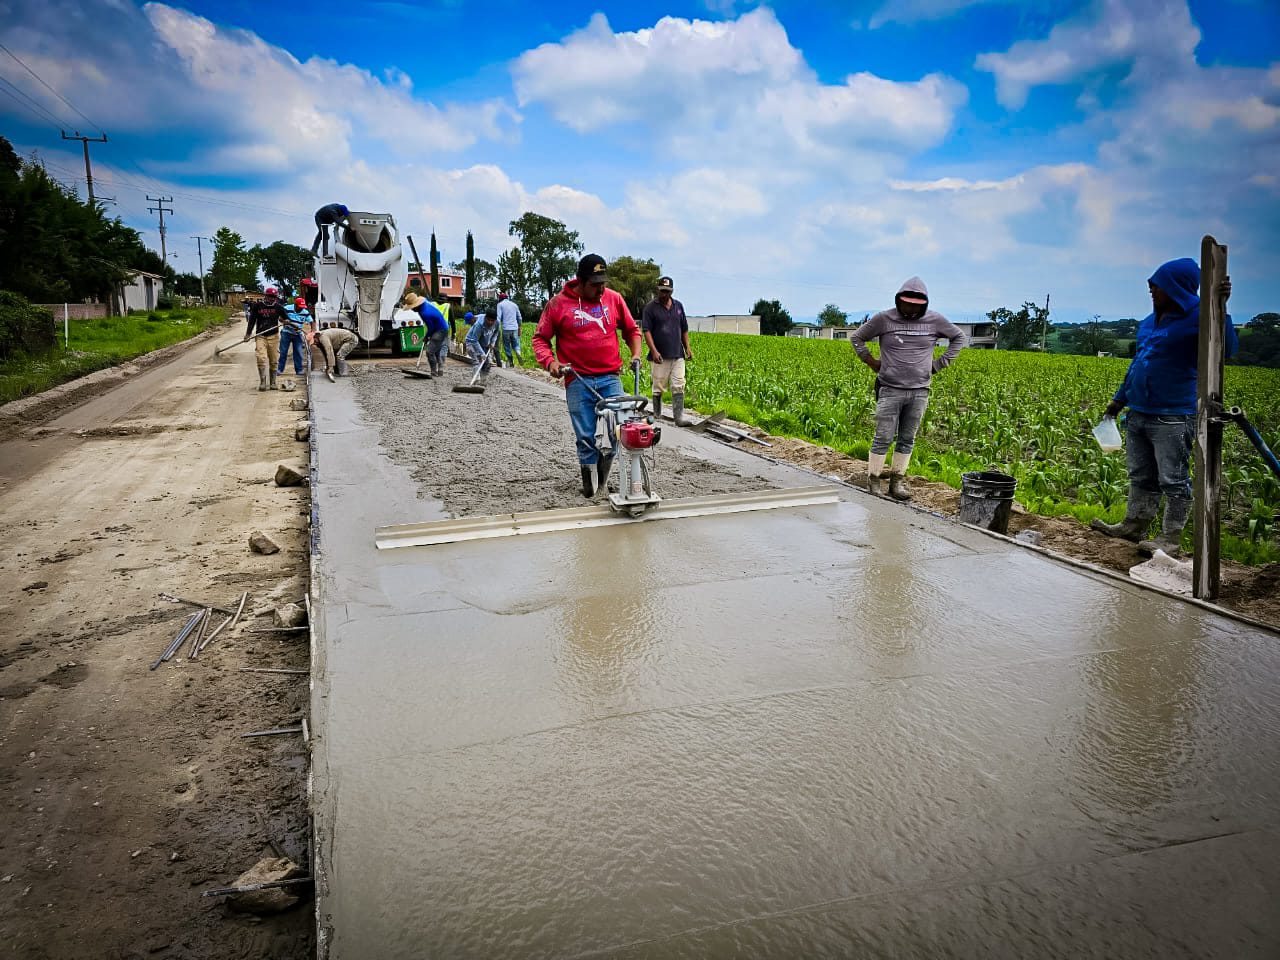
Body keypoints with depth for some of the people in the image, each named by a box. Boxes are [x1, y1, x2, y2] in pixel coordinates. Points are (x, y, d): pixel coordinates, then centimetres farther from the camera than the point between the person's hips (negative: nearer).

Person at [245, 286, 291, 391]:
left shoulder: (278, 307, 5)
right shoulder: (257, 306, 2)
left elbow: (286, 318, 17)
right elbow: (252, 320, 7)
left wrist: (285, 321, -6)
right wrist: (248, 334, 3)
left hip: (273, 336, 1)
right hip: (260, 336, -1)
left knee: (274, 361, 4)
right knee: (261, 359, -13)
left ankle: (272, 382, 14)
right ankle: (262, 382, -8)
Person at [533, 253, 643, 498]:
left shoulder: (614, 299, 7)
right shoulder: (559, 303, 0)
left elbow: (632, 330, 20)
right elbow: (540, 338, 6)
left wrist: (636, 354, 6)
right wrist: (550, 361, -10)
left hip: (610, 378, 2)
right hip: (578, 380, -2)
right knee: (586, 437, -1)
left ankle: (603, 475, 17)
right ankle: (590, 485, 15)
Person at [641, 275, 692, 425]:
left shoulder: (678, 305, 13)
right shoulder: (650, 307, -3)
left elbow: (684, 329, 19)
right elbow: (646, 331, -9)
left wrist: (688, 348, 11)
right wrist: (654, 351, -19)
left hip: (677, 355, 4)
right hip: (659, 356, -4)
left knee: (678, 387, -3)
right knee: (658, 388, 5)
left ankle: (679, 417, -4)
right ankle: (656, 416, 17)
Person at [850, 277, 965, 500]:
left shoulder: (935, 320, 2)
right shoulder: (884, 319, -4)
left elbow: (959, 337, 18)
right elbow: (856, 337, 10)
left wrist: (940, 363, 8)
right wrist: (872, 362, 3)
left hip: (919, 392, 3)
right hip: (890, 390, -2)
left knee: (907, 440, 8)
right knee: (883, 438, -3)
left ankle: (897, 480, 17)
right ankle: (873, 479, 7)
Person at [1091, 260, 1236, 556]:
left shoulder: (1197, 318, -11)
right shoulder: (1150, 321, 13)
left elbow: (1228, 348, -28)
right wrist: (1120, 399, 26)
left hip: (1173, 418, -8)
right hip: (1138, 414, 8)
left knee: (1173, 481, 0)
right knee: (1141, 477, 16)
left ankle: (1170, 540, 7)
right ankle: (1134, 526, 27)